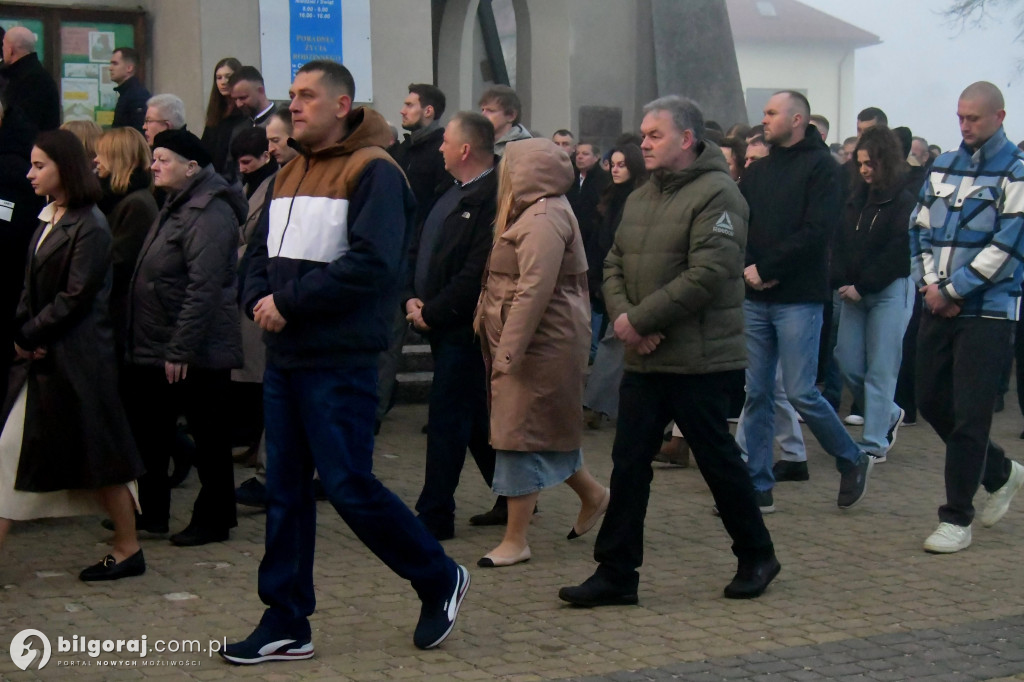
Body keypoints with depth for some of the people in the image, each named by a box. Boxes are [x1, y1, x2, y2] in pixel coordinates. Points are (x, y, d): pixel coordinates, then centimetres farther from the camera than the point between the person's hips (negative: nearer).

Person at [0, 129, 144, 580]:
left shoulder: (89, 227, -13)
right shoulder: (48, 219, 12)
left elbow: (76, 296, -17)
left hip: (77, 357, -9)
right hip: (41, 356, 9)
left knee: (98, 453, 1)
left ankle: (128, 550, 15)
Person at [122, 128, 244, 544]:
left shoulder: (209, 214, -18)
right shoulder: (176, 207, 15)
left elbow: (203, 288, -25)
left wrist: (181, 350, -25)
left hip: (195, 353, -10)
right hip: (156, 348, 10)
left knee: (208, 436, 2)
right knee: (150, 431, 15)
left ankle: (213, 520, 13)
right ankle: (151, 512, 26)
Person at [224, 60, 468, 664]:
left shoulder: (373, 171, -10)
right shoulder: (291, 174, 16)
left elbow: (372, 262, -22)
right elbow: (264, 252, 17)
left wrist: (289, 303, -19)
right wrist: (259, 299, -5)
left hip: (339, 362, -8)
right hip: (285, 358, 8)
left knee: (350, 487, -5)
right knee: (286, 492, 10)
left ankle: (440, 579, 17)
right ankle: (286, 625, 18)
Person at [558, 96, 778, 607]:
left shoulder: (715, 194, -12)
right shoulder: (640, 199, 14)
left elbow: (707, 275, -22)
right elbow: (614, 265, 13)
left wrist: (641, 319, -19)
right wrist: (622, 315, -7)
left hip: (699, 360, -7)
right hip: (643, 359, 7)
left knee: (718, 460, 5)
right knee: (629, 463, 6)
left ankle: (756, 557, 25)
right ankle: (616, 573, 13)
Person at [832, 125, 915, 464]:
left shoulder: (905, 203, -8)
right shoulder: (856, 198, 11)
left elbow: (897, 254, -14)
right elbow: (840, 243, 8)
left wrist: (862, 286, -14)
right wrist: (840, 282, -7)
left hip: (890, 291, -7)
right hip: (854, 292, 7)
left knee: (880, 368, -4)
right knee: (847, 360, 6)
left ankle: (874, 443, 3)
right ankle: (888, 415, 29)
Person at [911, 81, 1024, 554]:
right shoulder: (943, 167, 12)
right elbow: (919, 229, 12)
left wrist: (951, 290, -13)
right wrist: (930, 284, -4)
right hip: (939, 304, 7)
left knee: (969, 413, -5)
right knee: (931, 401, 10)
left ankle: (957, 518, 5)